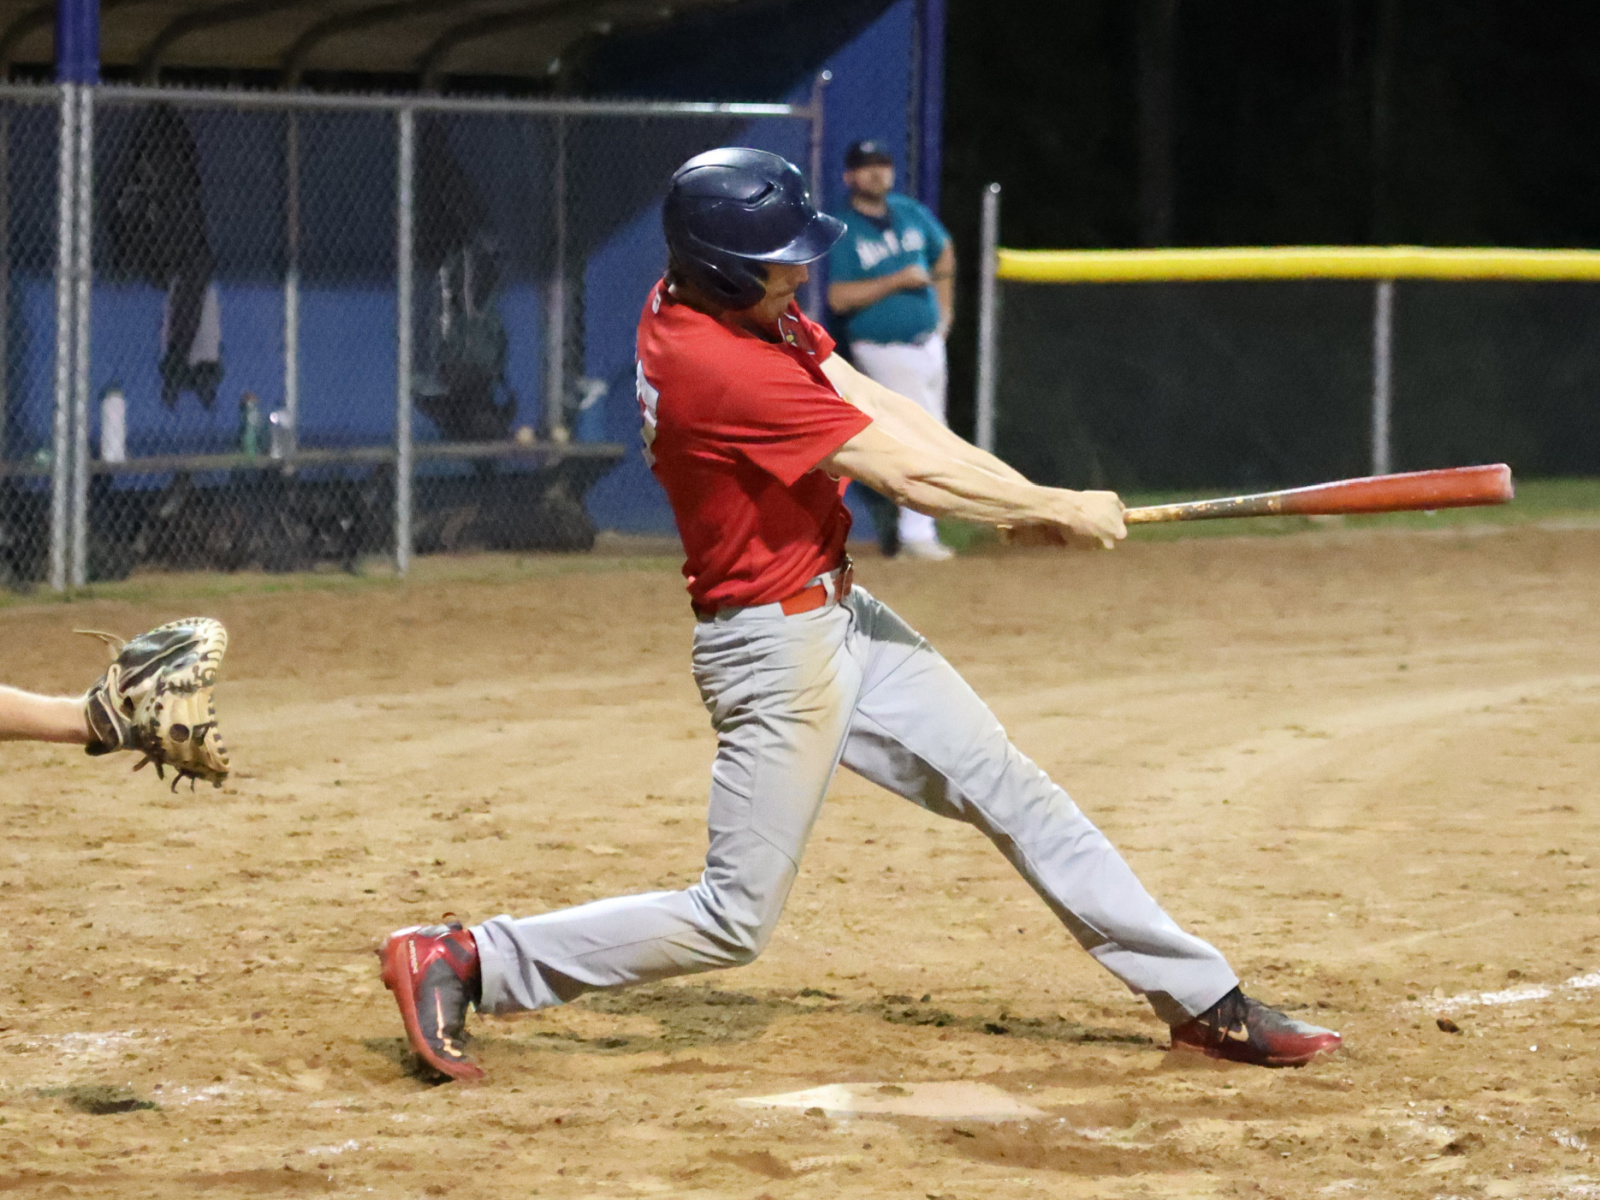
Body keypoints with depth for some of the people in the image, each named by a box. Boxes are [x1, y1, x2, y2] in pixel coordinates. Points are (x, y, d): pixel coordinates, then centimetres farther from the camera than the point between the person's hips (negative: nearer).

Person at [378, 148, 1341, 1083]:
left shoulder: (741, 306, 0)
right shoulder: (718, 369, -28)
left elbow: (882, 411, 1)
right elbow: (910, 475, -22)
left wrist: (1038, 504, -6)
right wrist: (1056, 510, -9)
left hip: (839, 616, 10)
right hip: (774, 648, -10)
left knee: (1012, 791, 11)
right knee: (735, 921, -4)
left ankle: (1200, 997, 18)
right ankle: (460, 964, 4)